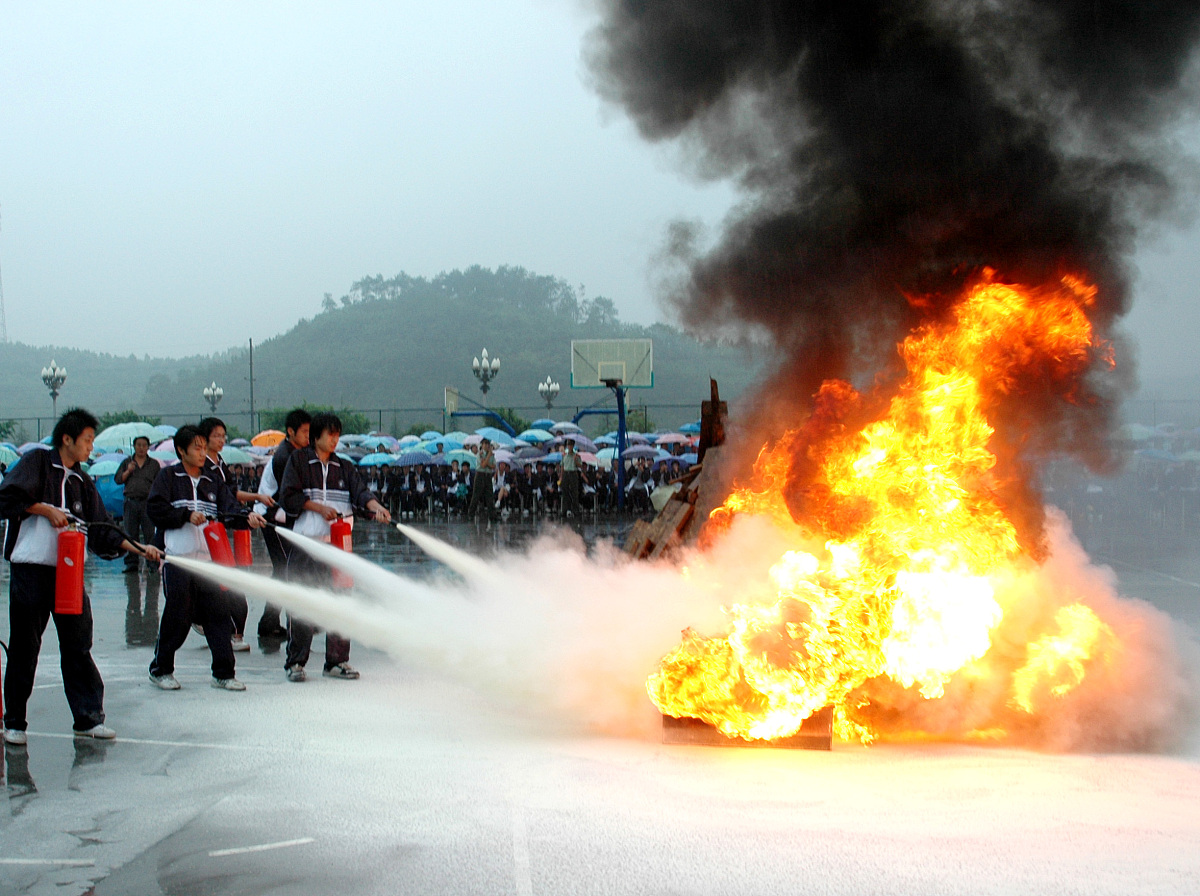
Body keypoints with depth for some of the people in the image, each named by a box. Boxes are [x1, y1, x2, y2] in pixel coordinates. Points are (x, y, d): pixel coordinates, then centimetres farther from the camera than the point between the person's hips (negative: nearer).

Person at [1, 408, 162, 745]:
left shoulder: (83, 483, 16)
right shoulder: (37, 463, 1)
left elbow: (102, 531, 13)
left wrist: (138, 548, 3)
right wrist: (46, 509, -11)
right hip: (29, 569, -5)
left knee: (78, 646, 3)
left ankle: (88, 718, 8)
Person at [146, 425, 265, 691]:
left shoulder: (212, 481, 17)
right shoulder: (167, 477, 4)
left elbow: (229, 507, 4)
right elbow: (155, 509, -7)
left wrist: (247, 516, -15)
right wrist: (187, 516, -14)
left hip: (209, 559, 4)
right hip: (177, 559, -4)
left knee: (219, 613, -1)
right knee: (177, 617, 0)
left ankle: (223, 673, 5)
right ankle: (160, 669, 17)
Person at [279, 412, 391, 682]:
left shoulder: (345, 467, 16)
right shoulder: (298, 460, 6)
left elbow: (360, 492, 0)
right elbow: (288, 497, -2)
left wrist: (375, 506, -20)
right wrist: (318, 507, -11)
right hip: (305, 541, -4)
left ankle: (337, 661, 10)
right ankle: (295, 662, 4)